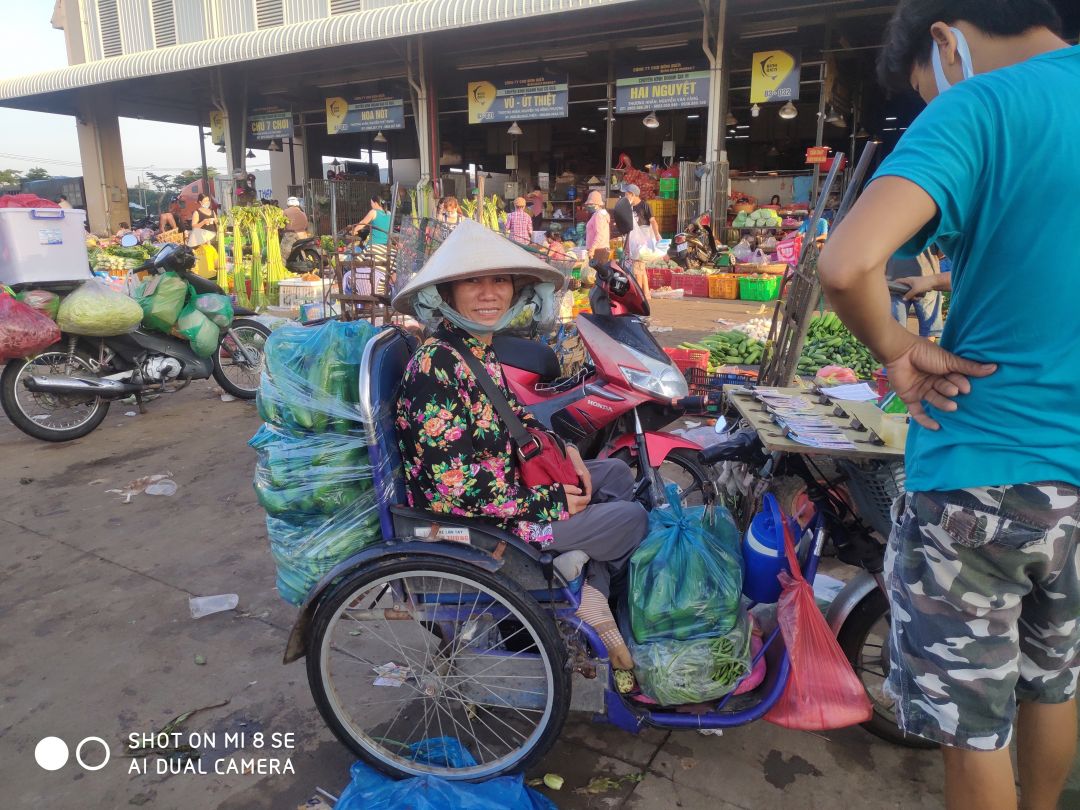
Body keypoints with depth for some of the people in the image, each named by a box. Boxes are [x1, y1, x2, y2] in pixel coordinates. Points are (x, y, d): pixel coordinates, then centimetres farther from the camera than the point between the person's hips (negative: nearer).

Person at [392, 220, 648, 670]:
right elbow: (454, 487, -28)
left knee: (618, 472, 16)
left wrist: (563, 451, 1)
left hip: (502, 484, 9)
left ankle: (593, 595, 11)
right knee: (632, 517, -4)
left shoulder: (479, 348, 2)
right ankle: (590, 607, 24)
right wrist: (552, 502, -20)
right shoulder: (436, 365, -26)